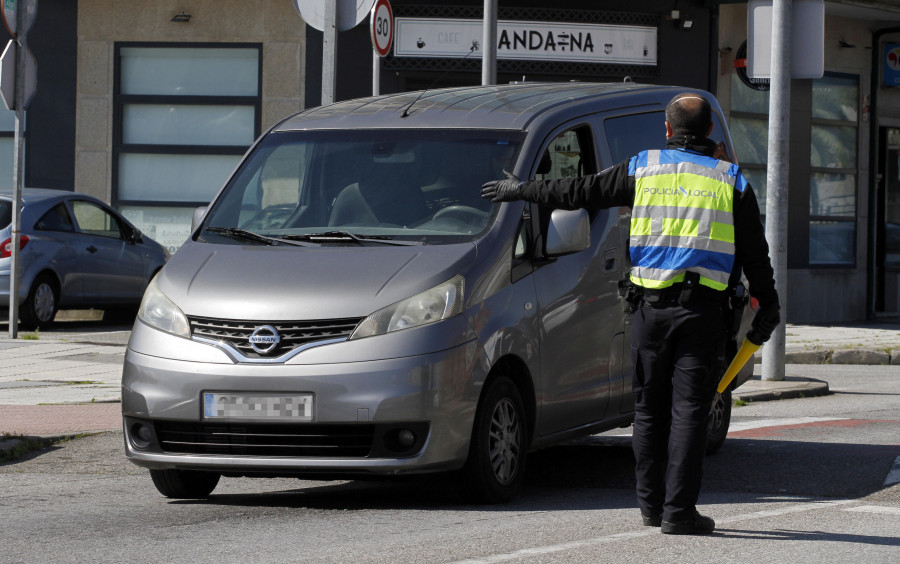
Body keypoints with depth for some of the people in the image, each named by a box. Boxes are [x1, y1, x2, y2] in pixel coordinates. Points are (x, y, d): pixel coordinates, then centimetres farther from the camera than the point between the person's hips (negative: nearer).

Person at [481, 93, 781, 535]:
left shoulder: (642, 169, 5)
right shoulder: (730, 181, 3)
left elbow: (580, 191, 13)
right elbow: (755, 253, 5)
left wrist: (521, 191, 26)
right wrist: (767, 308, 15)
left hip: (651, 307, 1)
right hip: (703, 309, -1)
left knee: (649, 408, 12)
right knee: (688, 410, -3)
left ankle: (651, 503, 17)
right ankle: (679, 510, -7)